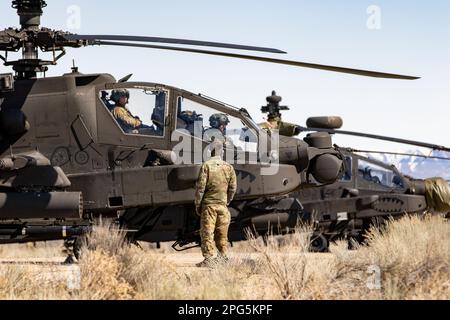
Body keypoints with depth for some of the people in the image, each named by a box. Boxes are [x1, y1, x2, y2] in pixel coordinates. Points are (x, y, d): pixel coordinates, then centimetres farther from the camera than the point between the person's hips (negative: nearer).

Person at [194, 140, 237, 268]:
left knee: (207, 233, -1)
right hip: (222, 205, 4)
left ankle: (208, 259, -5)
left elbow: (200, 187, -9)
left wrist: (197, 204, 0)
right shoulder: (229, 167, 3)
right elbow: (232, 188, 6)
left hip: (208, 204, -4)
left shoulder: (206, 166, -8)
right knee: (222, 233, 13)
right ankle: (223, 256, 18)